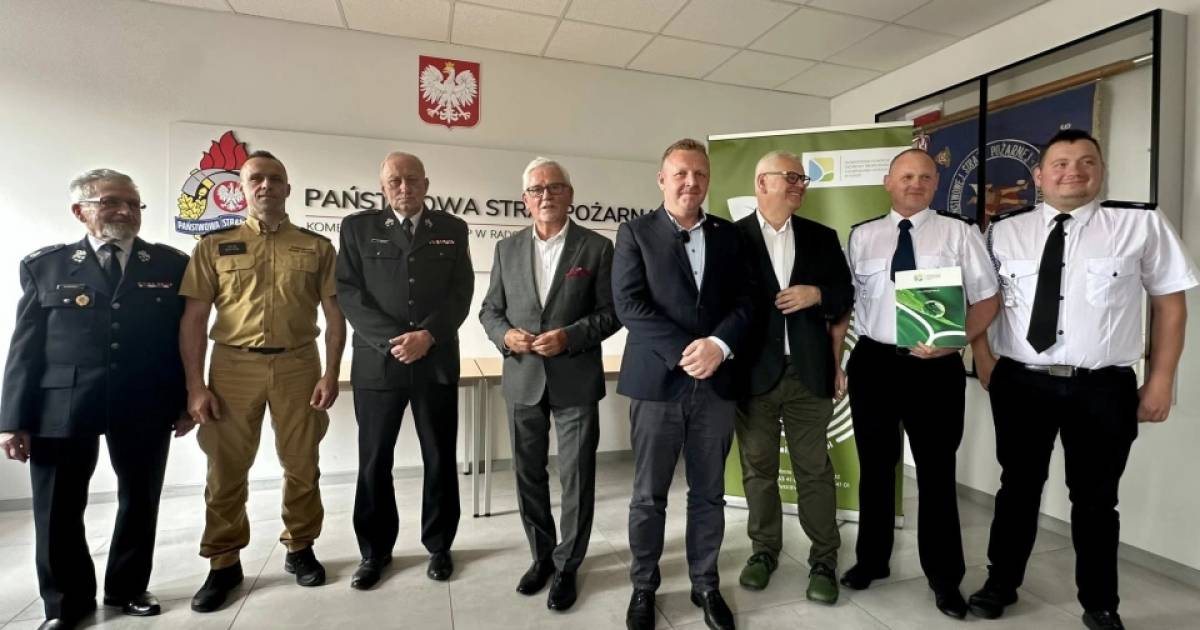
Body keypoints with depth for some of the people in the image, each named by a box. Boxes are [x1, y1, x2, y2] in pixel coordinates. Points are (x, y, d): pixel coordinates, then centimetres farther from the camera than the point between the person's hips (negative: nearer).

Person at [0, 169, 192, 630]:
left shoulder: (171, 265, 4)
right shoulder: (44, 265, 6)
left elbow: (185, 337, 3)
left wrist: (185, 401, 0)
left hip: (144, 406, 0)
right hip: (61, 406, 0)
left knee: (140, 501, 12)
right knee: (58, 509, 8)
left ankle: (127, 589, 32)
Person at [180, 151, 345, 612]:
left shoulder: (317, 247, 4)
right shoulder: (214, 246, 5)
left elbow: (334, 315, 4)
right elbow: (193, 319, 3)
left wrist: (330, 374, -4)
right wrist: (195, 386, -4)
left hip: (298, 365, 0)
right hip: (233, 366, 1)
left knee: (302, 465, 9)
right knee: (226, 469, 9)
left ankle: (300, 548, 27)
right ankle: (224, 563, 26)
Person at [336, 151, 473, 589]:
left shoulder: (452, 229, 8)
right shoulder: (357, 228, 6)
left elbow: (461, 294, 1)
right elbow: (349, 293, -2)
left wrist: (427, 336, -13)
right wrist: (391, 340, -13)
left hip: (437, 360, 1)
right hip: (376, 361, 0)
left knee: (440, 459, 9)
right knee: (374, 461, 9)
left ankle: (439, 546, 27)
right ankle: (375, 550, 27)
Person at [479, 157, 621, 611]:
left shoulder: (597, 247, -2)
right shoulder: (507, 249, 7)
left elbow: (611, 313, -4)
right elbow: (490, 310, 10)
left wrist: (569, 336, -18)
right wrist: (505, 335, -11)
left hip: (576, 381, -3)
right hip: (523, 379, 4)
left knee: (577, 477, 6)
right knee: (528, 473, 14)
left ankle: (567, 566, 25)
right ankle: (542, 555, 35)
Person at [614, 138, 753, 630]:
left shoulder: (728, 235, 11)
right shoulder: (635, 232, 2)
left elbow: (744, 301, 4)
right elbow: (629, 304, -9)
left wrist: (718, 344, -14)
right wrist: (684, 352, -16)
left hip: (716, 383, 3)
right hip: (657, 382, -2)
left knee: (709, 494, 14)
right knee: (648, 495, 9)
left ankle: (706, 585, 32)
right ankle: (643, 587, 28)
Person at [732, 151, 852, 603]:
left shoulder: (822, 237, 9)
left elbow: (845, 295, 12)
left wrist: (817, 294, -9)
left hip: (808, 372, 2)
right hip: (754, 372, -1)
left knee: (815, 468, 9)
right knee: (758, 468, 12)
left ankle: (824, 559, 24)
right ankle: (764, 550, 29)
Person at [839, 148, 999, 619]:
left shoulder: (959, 232, 2)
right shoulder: (861, 236, 8)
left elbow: (988, 298, -1)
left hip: (935, 366, -2)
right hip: (872, 363, 2)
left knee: (937, 471, 10)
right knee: (875, 467, 15)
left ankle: (944, 577, 30)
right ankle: (872, 560, 35)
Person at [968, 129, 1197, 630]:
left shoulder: (1142, 225, 0)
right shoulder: (1004, 232, 3)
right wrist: (982, 357, -3)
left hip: (1104, 388, -1)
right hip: (1020, 383, 1)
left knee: (1095, 498, 13)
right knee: (1018, 488, 14)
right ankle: (1001, 584, 32)